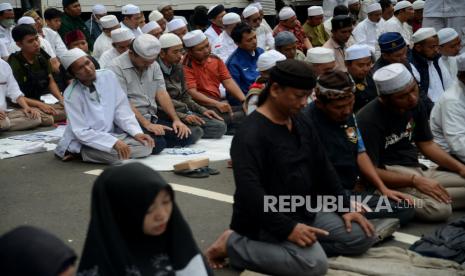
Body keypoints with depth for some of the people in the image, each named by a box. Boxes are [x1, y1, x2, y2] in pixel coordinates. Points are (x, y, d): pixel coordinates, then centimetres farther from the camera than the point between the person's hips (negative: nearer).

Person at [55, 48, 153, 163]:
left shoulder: (108, 76, -7)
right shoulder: (71, 95, -18)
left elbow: (121, 109, -1)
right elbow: (81, 132, -19)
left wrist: (136, 132, -15)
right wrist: (114, 142, -29)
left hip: (112, 134, 5)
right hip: (85, 141, -5)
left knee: (146, 146, -14)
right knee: (116, 155, -31)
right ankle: (79, 153, -4)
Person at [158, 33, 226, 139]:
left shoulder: (178, 66, 15)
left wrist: (202, 110, 8)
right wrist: (183, 117, -19)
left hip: (185, 112, 8)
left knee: (220, 126, -10)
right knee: (195, 131, -33)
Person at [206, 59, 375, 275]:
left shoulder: (302, 123, 7)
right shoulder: (250, 135, -21)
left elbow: (323, 169, 16)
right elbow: (250, 192, -29)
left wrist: (345, 207, 6)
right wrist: (287, 228, -33)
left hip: (305, 211, 9)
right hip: (268, 221, -9)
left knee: (362, 237, 3)